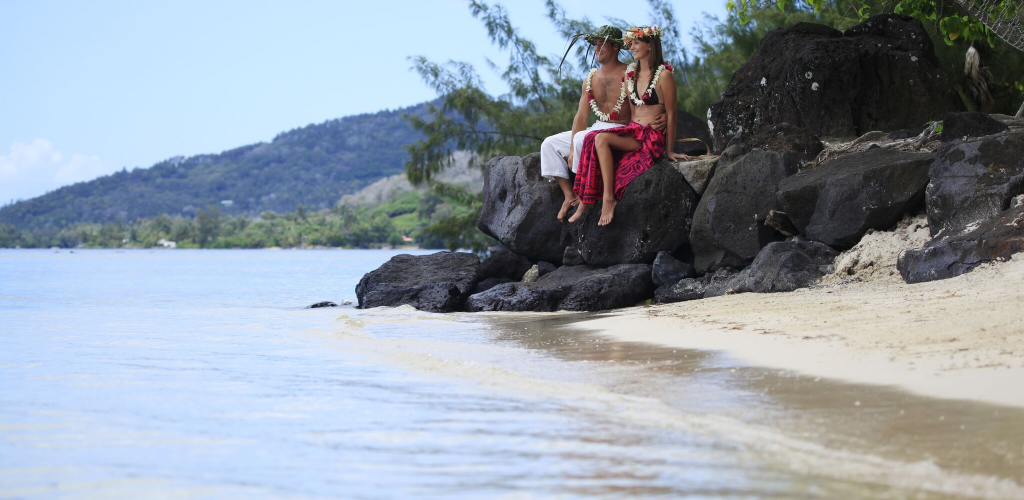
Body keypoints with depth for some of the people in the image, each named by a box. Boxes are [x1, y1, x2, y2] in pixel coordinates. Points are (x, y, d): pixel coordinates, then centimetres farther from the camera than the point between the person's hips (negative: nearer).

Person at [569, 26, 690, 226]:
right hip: (633, 133, 6)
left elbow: (671, 113, -7)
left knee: (602, 138, -28)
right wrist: (631, 133, 10)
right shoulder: (631, 74, 15)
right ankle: (584, 201, -25)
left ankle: (608, 199, -29)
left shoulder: (663, 75, -8)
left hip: (653, 137, -6)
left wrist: (670, 150, -7)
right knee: (597, 138, -23)